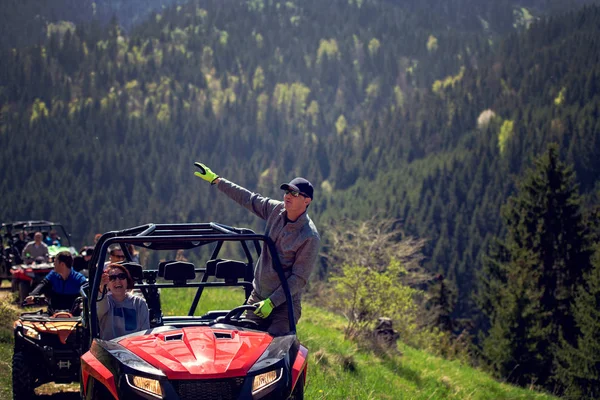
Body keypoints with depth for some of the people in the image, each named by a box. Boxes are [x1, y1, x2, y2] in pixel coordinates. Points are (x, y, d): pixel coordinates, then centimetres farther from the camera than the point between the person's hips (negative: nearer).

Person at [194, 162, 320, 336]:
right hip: (257, 297, 6)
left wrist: (271, 302, -20)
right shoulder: (276, 210, 1)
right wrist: (216, 180, 20)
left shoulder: (310, 237, -17)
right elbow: (248, 199, 16)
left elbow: (299, 278, -16)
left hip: (284, 304, -6)